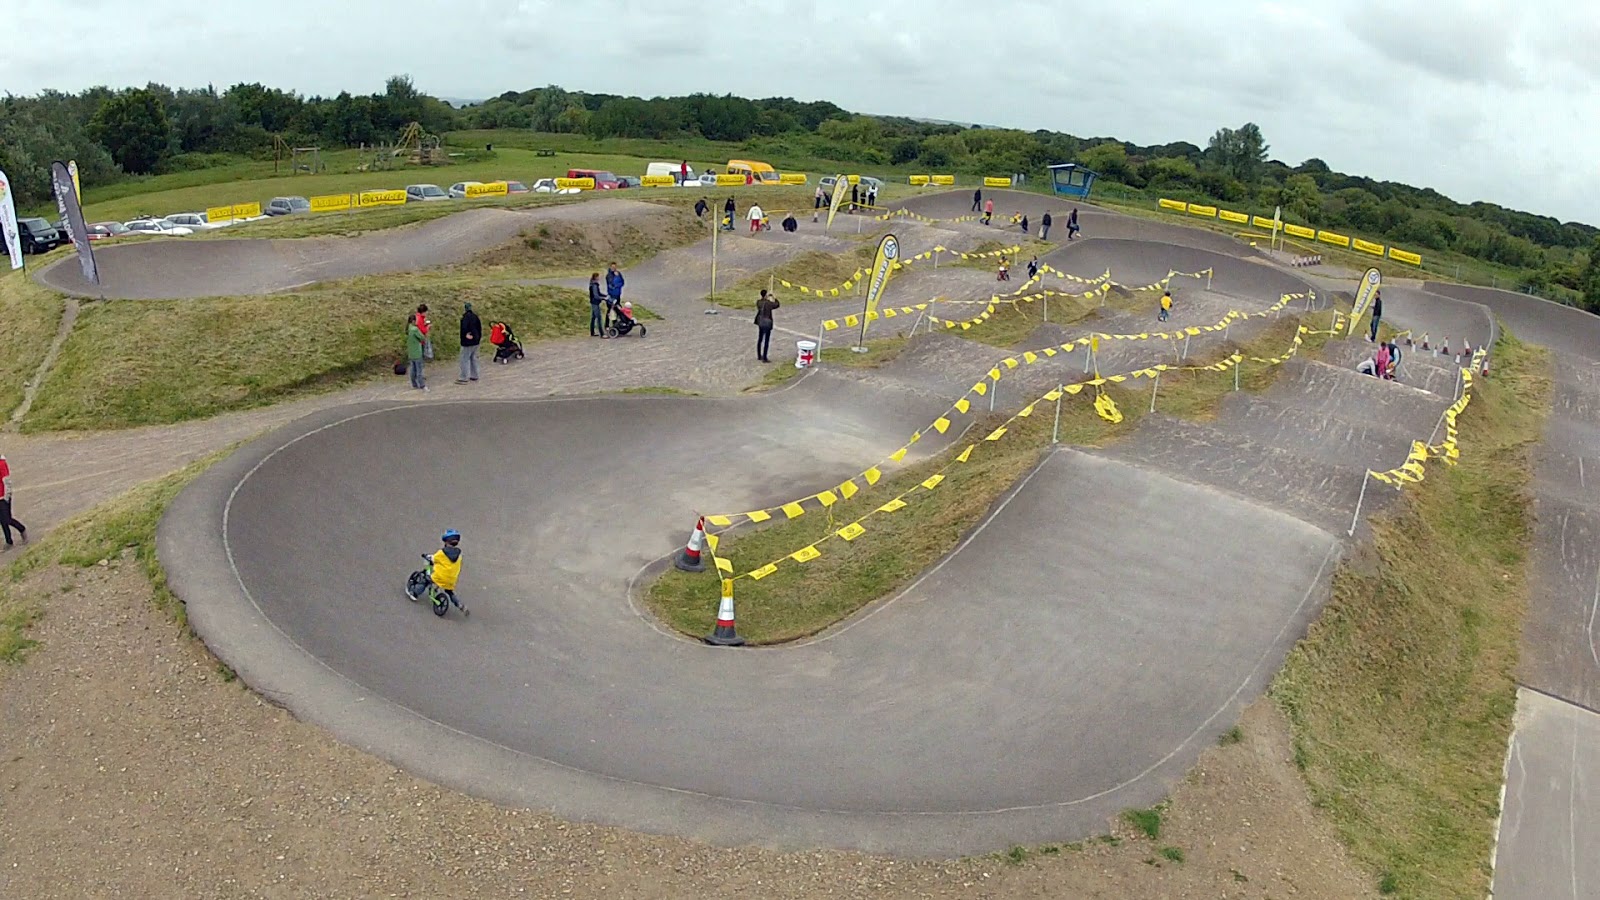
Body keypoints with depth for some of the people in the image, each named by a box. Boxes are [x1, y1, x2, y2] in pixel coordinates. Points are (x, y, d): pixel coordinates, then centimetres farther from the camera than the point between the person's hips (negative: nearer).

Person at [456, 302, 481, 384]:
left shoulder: (466, 317, -19)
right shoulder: (475, 316, 9)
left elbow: (464, 328, -32)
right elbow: (479, 327, 15)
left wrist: (466, 335, -18)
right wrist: (479, 336, 16)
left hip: (468, 342, -9)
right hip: (475, 341, 9)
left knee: (465, 359, -3)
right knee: (473, 358, 17)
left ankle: (464, 378, -1)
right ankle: (474, 376, 24)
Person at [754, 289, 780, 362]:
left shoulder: (758, 302, -5)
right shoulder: (769, 303, -19)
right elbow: (777, 305, -1)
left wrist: (767, 298, 23)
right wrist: (775, 299, 16)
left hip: (760, 323, 6)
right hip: (767, 323, -6)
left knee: (760, 340, 19)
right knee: (766, 341, 1)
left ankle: (759, 356, 30)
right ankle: (764, 358, 3)